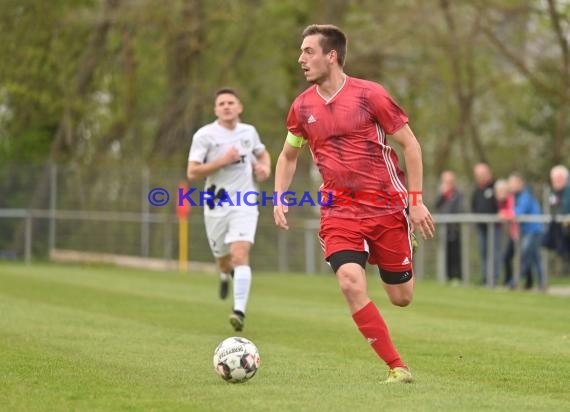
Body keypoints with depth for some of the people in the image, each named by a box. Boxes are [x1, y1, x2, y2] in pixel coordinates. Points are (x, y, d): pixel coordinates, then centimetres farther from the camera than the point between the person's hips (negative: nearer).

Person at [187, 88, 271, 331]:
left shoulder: (249, 132, 6)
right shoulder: (205, 135, -6)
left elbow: (262, 153, 28)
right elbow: (192, 173, -13)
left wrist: (265, 167, 5)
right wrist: (223, 161, -21)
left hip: (244, 204, 0)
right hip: (216, 205, 0)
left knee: (240, 254, -19)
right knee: (223, 258, 14)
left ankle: (240, 311, -23)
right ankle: (226, 275, 53)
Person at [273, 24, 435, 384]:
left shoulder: (369, 95, -9)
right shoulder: (303, 106, 3)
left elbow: (410, 143, -3)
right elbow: (288, 156, 20)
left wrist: (416, 201, -7)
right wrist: (280, 199, 5)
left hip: (386, 207, -2)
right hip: (338, 212, 2)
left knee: (402, 298, 5)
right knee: (351, 284, -22)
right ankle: (397, 368, -13)